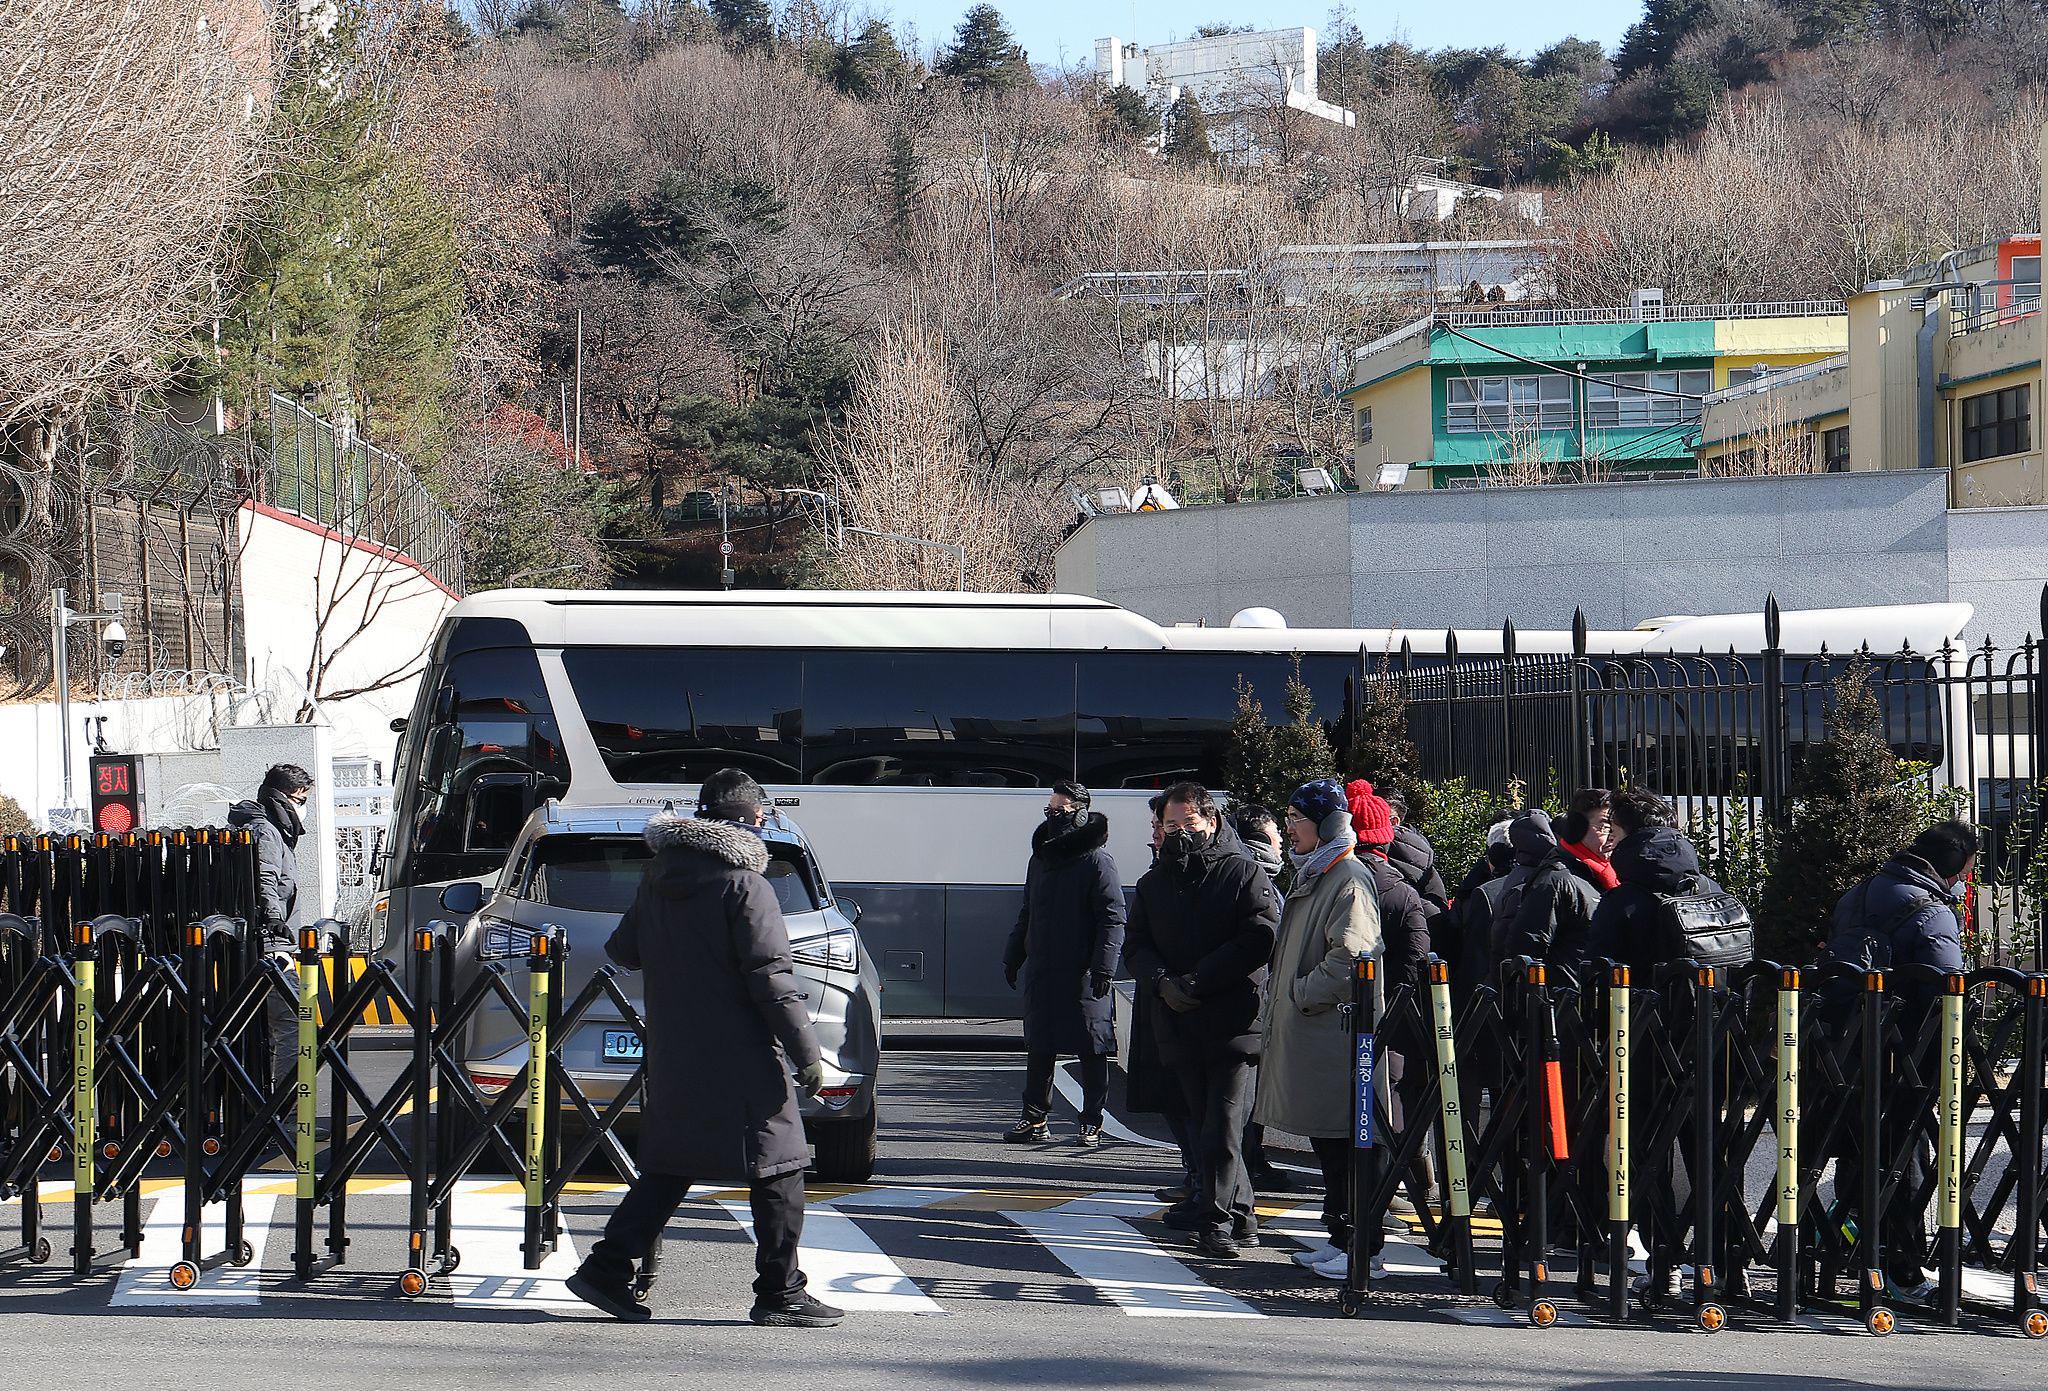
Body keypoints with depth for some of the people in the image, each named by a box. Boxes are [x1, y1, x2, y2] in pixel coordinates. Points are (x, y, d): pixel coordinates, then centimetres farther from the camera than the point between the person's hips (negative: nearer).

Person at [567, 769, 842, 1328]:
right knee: (776, 1173, 1)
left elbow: (623, 950, 19)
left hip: (672, 1052, 7)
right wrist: (807, 1052, -13)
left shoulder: (657, 878, 9)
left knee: (669, 1167, 15)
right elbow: (771, 976, -17)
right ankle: (780, 1294, 3)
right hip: (740, 1056, -7)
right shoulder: (742, 883, -13)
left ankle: (607, 1268, 10)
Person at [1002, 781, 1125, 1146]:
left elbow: (1112, 919, -11)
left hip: (1082, 975, -7)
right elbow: (1027, 914, 24)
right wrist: (1013, 957, 20)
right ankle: (1035, 1120, 13)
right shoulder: (1041, 859, 16)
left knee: (1090, 1049, -1)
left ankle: (1092, 1122, 6)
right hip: (1041, 972, 7)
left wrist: (1103, 966, -18)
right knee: (1039, 1048, 8)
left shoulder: (1097, 862, -6)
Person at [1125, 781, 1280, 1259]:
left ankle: (1217, 1219, -11)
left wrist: (1198, 981, -15)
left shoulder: (1242, 873, -1)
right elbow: (1136, 945, 12)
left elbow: (1260, 940, -11)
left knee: (1223, 1126, -12)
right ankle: (1236, 1212, 22)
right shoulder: (1152, 884, 16)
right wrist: (1164, 981, -10)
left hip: (1235, 1018, -6)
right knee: (1203, 1124, 12)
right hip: (1178, 1022, 6)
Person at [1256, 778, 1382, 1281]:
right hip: (1305, 1032, 10)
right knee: (1325, 1143, 14)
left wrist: (1301, 996, -15)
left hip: (1336, 1030, -10)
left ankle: (1363, 1248, -5)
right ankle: (1339, 1239, 21)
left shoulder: (1349, 878, -13)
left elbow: (1350, 957, -23)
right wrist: (1281, 1003, 18)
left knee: (1344, 1142, -8)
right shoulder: (1311, 876, 19)